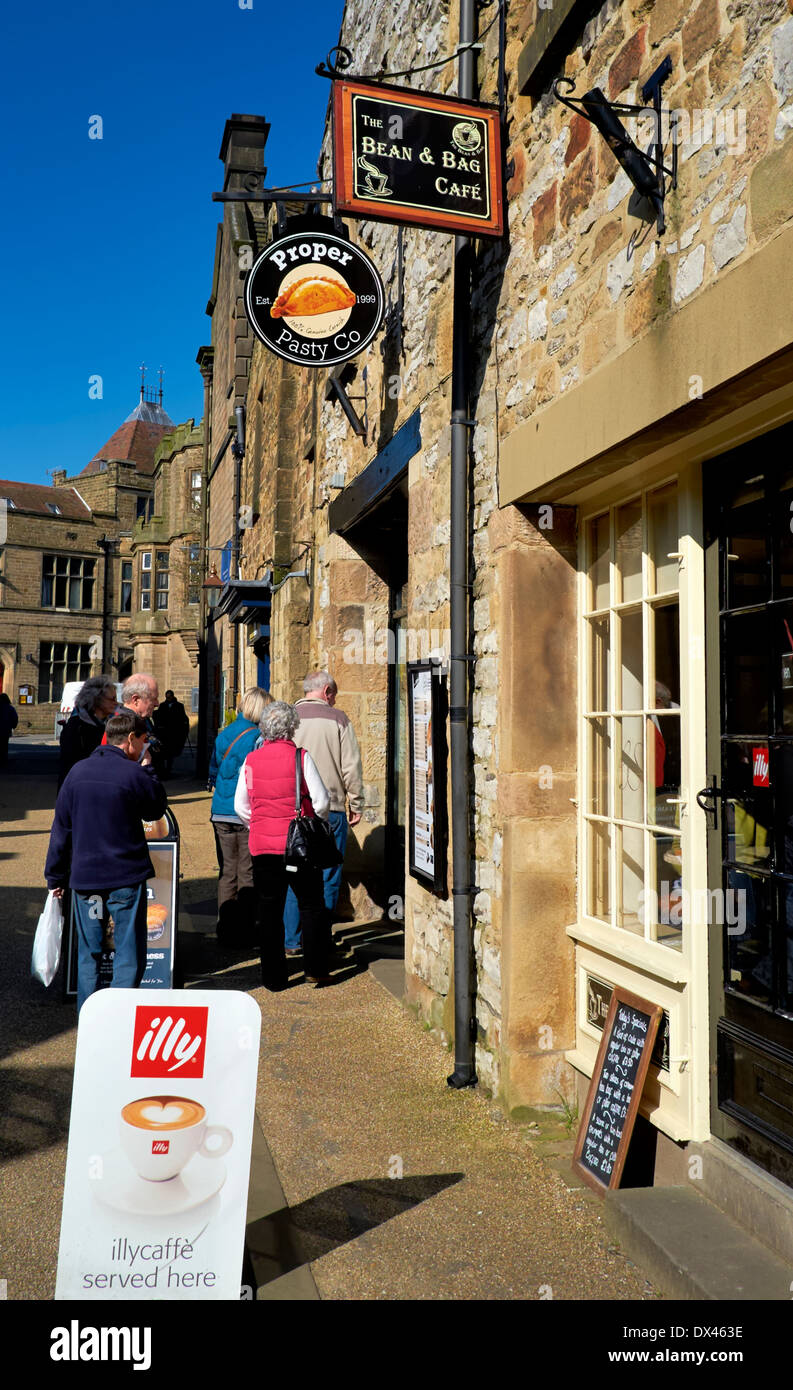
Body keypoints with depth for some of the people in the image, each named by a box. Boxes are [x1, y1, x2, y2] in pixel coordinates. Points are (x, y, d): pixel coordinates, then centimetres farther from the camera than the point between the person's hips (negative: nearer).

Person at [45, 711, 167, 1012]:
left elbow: (61, 828, 8)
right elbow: (157, 809, 5)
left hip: (84, 876, 4)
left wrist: (55, 875, 15)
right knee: (129, 952, 5)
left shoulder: (77, 771, 4)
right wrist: (147, 768, 12)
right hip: (126, 877, -4)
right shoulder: (133, 773, -12)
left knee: (88, 952, 15)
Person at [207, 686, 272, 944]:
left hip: (220, 815, 6)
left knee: (227, 874, 12)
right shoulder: (258, 737, -11)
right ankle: (242, 931, 8)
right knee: (247, 876, 3)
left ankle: (225, 930, 16)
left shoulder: (222, 735, 9)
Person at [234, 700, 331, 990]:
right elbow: (321, 801, -9)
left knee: (268, 910, 10)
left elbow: (241, 807, 7)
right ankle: (316, 969, 14)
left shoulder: (251, 760, 1)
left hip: (263, 846, 2)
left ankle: (274, 977, 15)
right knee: (311, 906, 12)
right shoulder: (300, 756, -8)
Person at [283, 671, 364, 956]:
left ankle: (293, 941, 13)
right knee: (327, 878, 7)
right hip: (330, 809, -3)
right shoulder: (338, 719, -3)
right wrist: (356, 804, 5)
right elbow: (351, 766, -5)